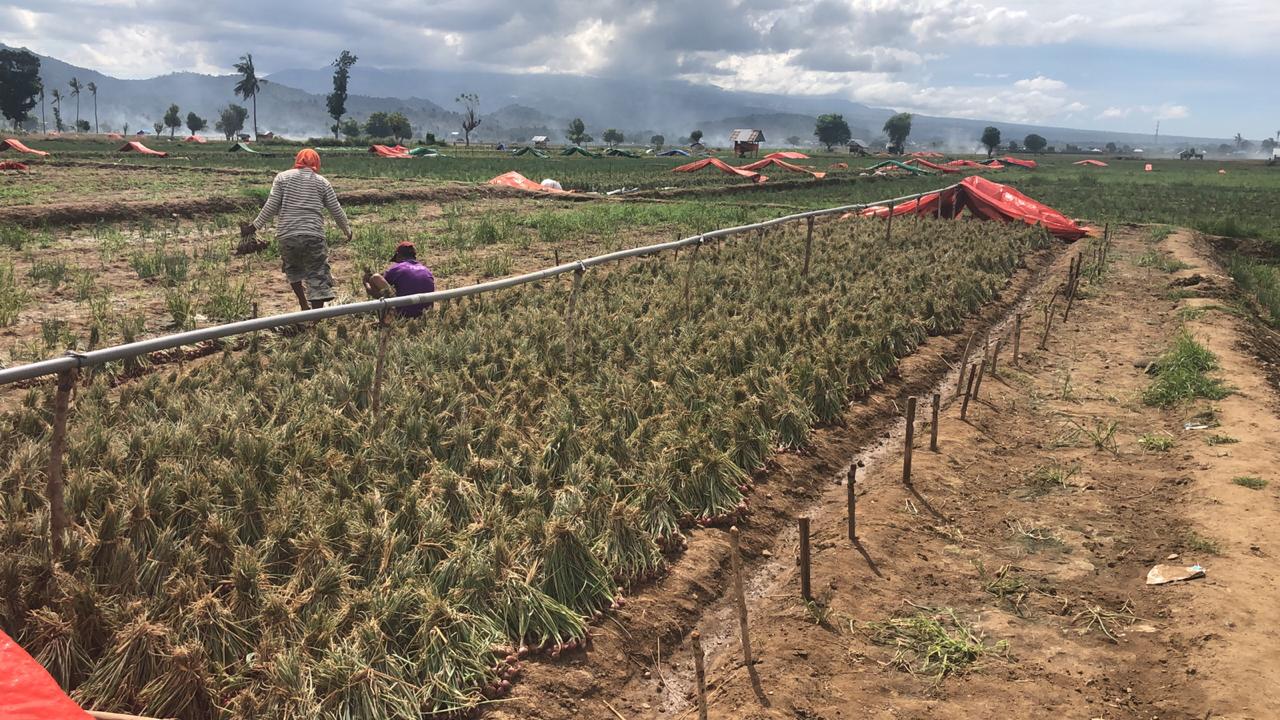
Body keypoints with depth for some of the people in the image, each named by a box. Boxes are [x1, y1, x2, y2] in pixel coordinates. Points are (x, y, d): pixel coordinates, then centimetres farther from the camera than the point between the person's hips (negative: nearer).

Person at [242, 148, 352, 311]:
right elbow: (336, 211, 10)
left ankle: (304, 306, 18)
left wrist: (255, 226, 8)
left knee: (293, 269, 25)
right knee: (318, 277, 1)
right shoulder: (322, 182, 9)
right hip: (314, 236, -1)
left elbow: (271, 207, 0)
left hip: (287, 235, 1)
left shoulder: (283, 177, 8)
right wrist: (347, 230, 24)